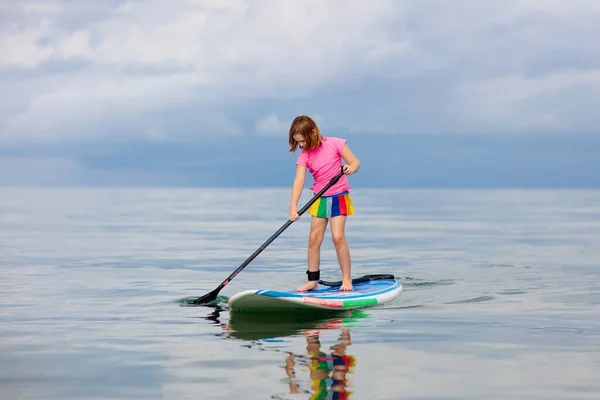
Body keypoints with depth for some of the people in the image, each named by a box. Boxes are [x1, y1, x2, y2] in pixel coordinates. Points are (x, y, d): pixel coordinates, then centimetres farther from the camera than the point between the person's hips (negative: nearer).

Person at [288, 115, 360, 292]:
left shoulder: (335, 144, -11)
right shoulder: (304, 156, -6)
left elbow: (355, 162, -5)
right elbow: (299, 181, -15)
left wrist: (350, 168, -29)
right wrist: (293, 206, -26)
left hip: (339, 197, -3)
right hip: (319, 198, 3)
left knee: (338, 237, -13)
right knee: (314, 239, 0)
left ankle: (347, 280, -4)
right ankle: (313, 281, 9)